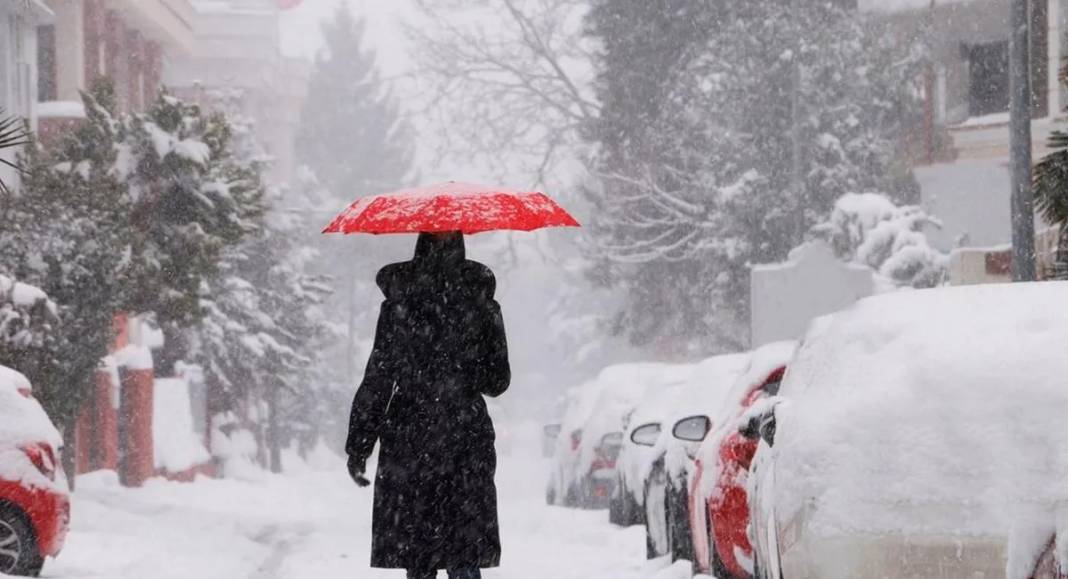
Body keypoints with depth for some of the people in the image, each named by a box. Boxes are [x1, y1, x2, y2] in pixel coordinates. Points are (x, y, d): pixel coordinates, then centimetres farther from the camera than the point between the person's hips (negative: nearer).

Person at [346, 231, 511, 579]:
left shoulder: (398, 305, -5)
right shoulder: (481, 304, 0)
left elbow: (377, 380, -6)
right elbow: (497, 382, 5)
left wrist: (358, 447, -1)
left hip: (408, 443, -1)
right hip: (467, 439, 1)